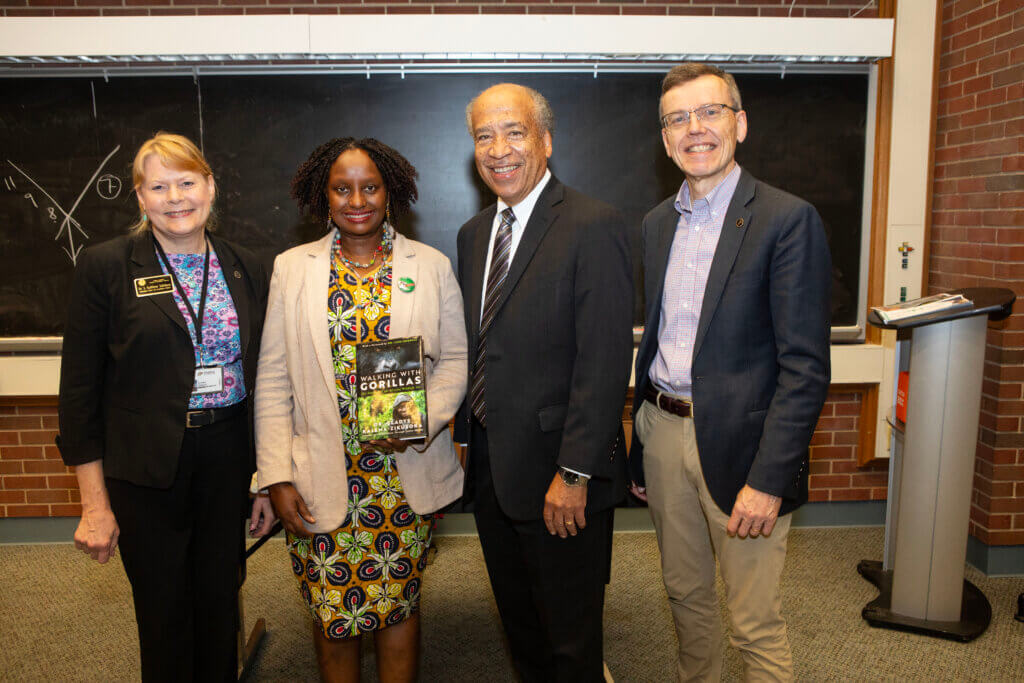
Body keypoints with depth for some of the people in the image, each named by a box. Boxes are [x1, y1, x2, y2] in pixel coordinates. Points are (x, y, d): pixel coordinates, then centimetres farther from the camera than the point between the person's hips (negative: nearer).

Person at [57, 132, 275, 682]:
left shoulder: (246, 270, 4)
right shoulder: (105, 266, -6)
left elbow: (262, 382, 8)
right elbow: (80, 389, -5)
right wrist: (94, 503, -6)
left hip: (227, 459, 3)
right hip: (146, 469, -2)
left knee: (221, 603, 15)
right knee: (164, 615, 11)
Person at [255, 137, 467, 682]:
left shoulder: (431, 266, 3)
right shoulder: (292, 268, 3)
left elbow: (455, 360, 4)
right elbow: (273, 379, 2)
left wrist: (420, 421, -13)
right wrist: (277, 476, -3)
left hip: (404, 474, 0)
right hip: (320, 480, 0)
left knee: (398, 607, 11)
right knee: (332, 613, 10)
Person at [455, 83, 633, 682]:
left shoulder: (593, 226, -14)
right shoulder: (474, 234, 10)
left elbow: (605, 360, -19)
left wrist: (574, 474, -20)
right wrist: (470, 436, 8)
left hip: (560, 478, -7)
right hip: (491, 469, 7)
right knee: (520, 625, 24)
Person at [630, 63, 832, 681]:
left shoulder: (789, 219, -11)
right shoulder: (657, 223, 9)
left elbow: (805, 367, -14)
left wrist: (768, 479, -19)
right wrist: (640, 448, 12)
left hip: (739, 443, -6)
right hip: (663, 433, 6)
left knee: (755, 624, 6)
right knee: (686, 593, 21)